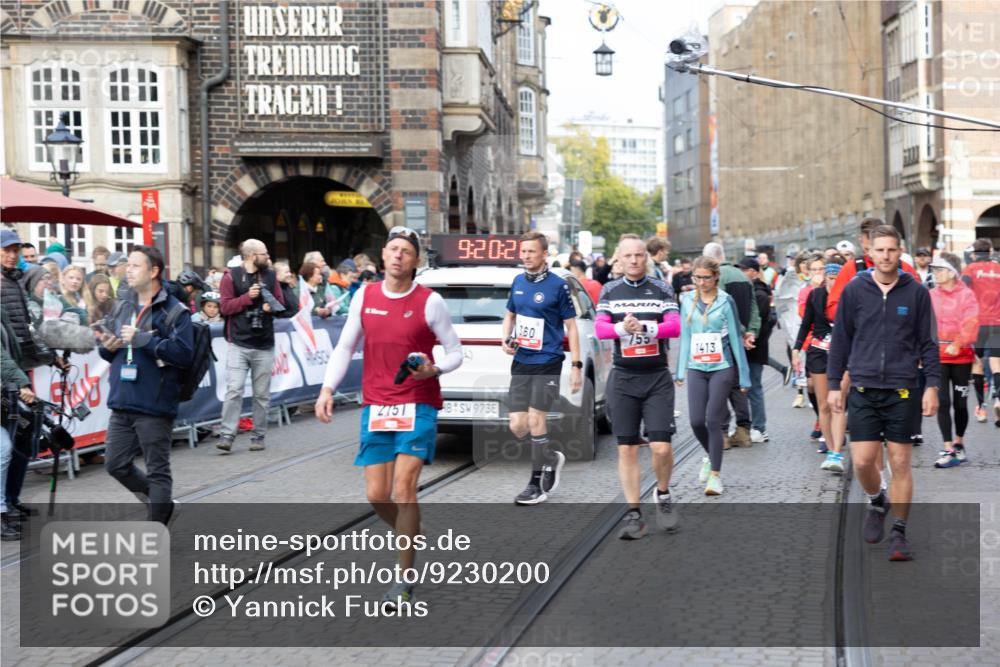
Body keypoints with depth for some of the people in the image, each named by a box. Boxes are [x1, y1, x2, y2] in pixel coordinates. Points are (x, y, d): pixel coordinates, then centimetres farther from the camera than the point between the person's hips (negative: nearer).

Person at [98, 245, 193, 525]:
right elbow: (107, 349, 22)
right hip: (122, 402, 7)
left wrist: (143, 339, -22)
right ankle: (161, 503, 33)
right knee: (116, 464, 14)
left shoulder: (174, 311, -10)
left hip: (155, 405, -7)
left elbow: (184, 353, -19)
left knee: (157, 471, 2)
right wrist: (108, 347, -2)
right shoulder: (122, 307, 12)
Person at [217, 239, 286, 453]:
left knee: (262, 394, 6)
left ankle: (258, 436, 14)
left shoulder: (270, 276, 11)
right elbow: (225, 306, -6)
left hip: (264, 345, 4)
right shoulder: (232, 276, -1)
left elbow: (281, 301, 14)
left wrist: (272, 306, -7)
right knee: (234, 390, -11)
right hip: (238, 344, -4)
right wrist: (248, 297, -16)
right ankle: (226, 435, -10)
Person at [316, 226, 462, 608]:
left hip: (418, 406, -4)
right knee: (376, 495, 2)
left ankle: (405, 581, -3)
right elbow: (345, 347, 12)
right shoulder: (364, 297, 6)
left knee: (403, 490, -12)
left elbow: (455, 352, 2)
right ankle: (413, 536, 33)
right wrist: (327, 389, 0)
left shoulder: (430, 302, -4)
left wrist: (434, 369, -19)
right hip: (376, 407, 4)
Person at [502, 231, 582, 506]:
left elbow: (571, 326, -4)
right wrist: (505, 339, 2)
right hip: (521, 362, 6)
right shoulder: (518, 282, 9)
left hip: (547, 362, -5)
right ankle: (551, 459, 28)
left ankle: (537, 485, 3)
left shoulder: (557, 285, -7)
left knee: (534, 419, -10)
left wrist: (576, 366, -7)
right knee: (517, 426, 1)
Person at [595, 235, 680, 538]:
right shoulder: (610, 291, 7)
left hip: (657, 378, -1)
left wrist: (644, 327, -26)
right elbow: (599, 328, -5)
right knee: (627, 449, 2)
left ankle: (663, 495, 18)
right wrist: (622, 328, -25)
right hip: (623, 378, 1)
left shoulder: (661, 289, 3)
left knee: (661, 447, -10)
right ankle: (633, 514, 10)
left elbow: (675, 326, -10)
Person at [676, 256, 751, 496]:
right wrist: (681, 371, 11)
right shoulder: (687, 301, 7)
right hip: (696, 368, 3)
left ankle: (715, 474, 2)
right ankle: (710, 457, 28)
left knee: (713, 421, -7)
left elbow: (735, 338, -1)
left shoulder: (725, 301, -3)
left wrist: (743, 375, -1)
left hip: (722, 367, -3)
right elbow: (685, 337, 13)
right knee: (696, 421, -1)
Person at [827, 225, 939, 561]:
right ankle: (876, 502, 28)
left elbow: (927, 342, 5)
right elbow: (841, 340, 8)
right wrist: (834, 385, 5)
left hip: (902, 391, 0)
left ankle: (899, 532, 11)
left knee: (901, 463, 1)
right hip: (863, 390, 1)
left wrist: (932, 385, -2)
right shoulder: (854, 291, 3)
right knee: (862, 460, -3)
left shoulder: (916, 292, 2)